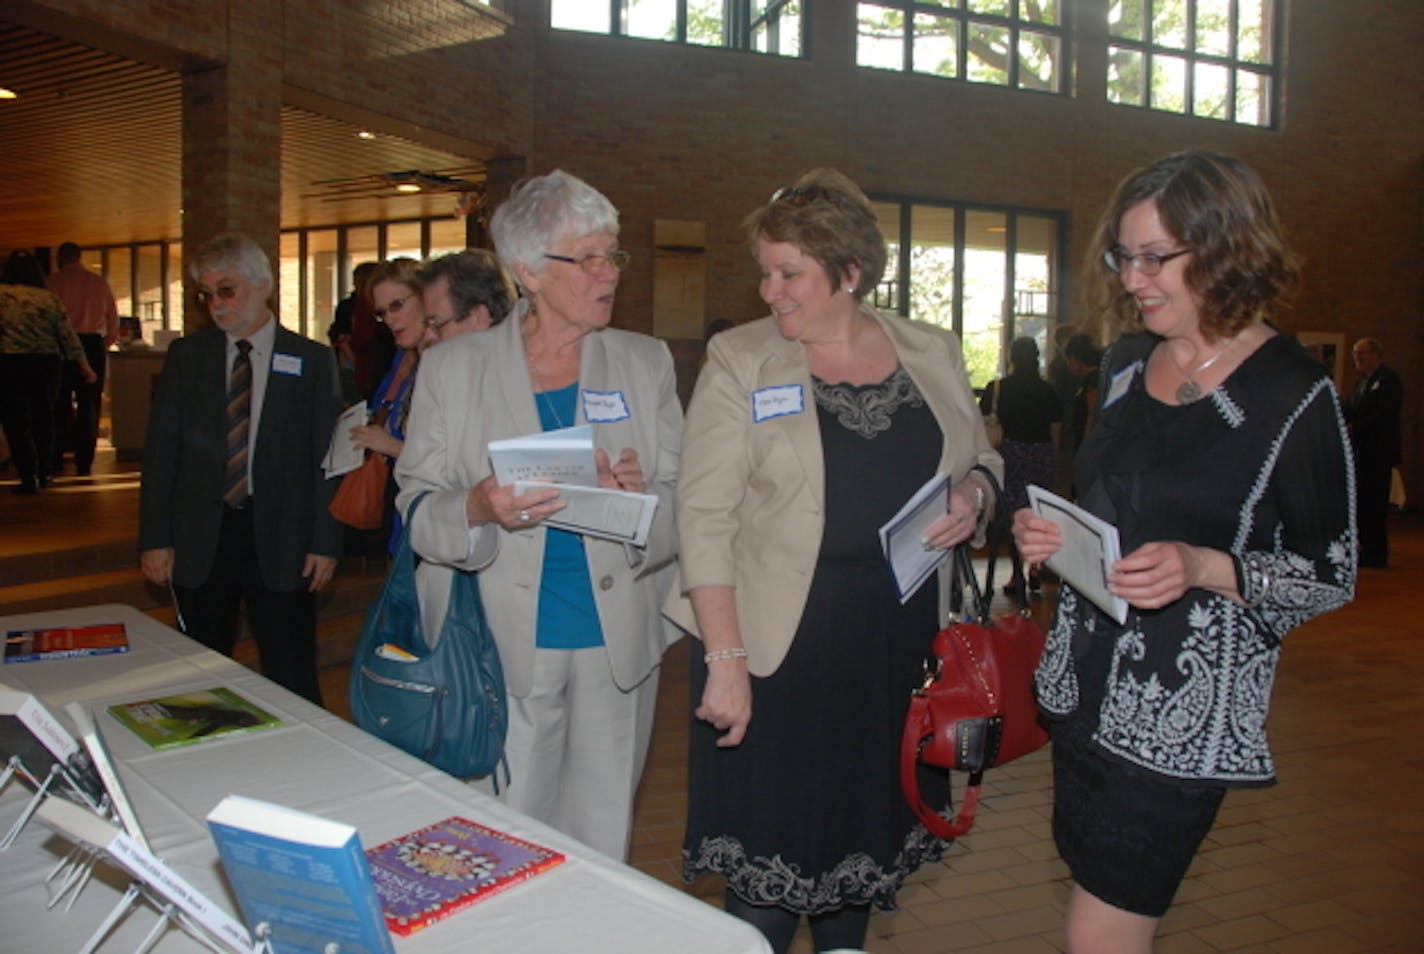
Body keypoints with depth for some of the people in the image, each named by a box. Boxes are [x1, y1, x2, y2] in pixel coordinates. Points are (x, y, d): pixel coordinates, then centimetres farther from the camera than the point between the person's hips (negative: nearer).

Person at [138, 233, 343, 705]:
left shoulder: (311, 360, 2)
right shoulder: (186, 355, 8)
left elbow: (328, 458, 0)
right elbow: (160, 452, 7)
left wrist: (325, 542, -6)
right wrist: (154, 538, 1)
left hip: (280, 543, -2)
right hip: (199, 541, 3)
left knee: (292, 681, 1)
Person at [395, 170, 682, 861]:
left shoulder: (646, 364, 7)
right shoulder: (452, 368, 1)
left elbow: (685, 499, 5)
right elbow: (417, 511, 0)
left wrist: (641, 498, -18)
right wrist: (477, 510, -21)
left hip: (618, 646, 2)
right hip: (502, 650, -2)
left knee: (603, 849, 11)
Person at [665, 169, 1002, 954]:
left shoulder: (932, 355, 6)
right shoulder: (739, 361, -4)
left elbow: (982, 463, 18)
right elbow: (705, 516, -9)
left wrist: (975, 496, -7)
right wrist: (724, 656, -16)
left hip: (898, 645, 3)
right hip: (778, 650, -3)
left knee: (865, 837, 17)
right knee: (770, 859, 5)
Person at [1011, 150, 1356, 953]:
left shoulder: (1294, 395, -13)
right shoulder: (1128, 363, 6)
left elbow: (1333, 575, -8)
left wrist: (1202, 569, -24)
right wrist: (1057, 535, -3)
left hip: (1187, 711, -6)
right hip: (1086, 680, 6)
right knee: (1094, 889, 19)